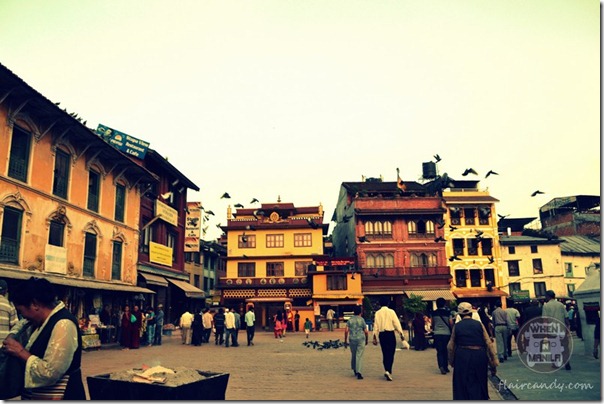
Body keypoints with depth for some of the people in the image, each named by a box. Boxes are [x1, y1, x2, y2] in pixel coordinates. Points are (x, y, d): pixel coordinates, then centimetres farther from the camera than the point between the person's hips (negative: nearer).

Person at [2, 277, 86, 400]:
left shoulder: (63, 325, -26)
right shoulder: (43, 319, 6)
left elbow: (50, 372, -29)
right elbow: (23, 324, 30)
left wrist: (21, 352, -18)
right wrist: (12, 336, 8)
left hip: (54, 397, -10)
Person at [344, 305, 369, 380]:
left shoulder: (350, 320, 3)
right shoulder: (362, 319, -2)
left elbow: (346, 330, -2)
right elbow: (366, 331, -2)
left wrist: (345, 340, 5)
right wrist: (367, 339, 13)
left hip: (352, 339, 2)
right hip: (361, 339, -2)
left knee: (353, 355, 18)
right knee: (359, 356, -4)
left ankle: (354, 370, 30)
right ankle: (358, 372, -14)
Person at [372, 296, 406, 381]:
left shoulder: (377, 313, 1)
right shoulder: (391, 312, -5)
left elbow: (376, 326, 2)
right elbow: (397, 323, -6)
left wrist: (375, 337, 7)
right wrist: (401, 334, 0)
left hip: (382, 334, 3)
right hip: (390, 334, -3)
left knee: (385, 353, 13)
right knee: (391, 353, 1)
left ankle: (387, 370, 17)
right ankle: (388, 371, -12)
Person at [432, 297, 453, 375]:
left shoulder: (434, 313, 1)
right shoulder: (448, 312, -5)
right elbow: (451, 323, -6)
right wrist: (452, 330, 11)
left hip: (437, 334, 0)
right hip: (446, 333, 0)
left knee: (439, 351, 0)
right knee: (446, 351, 13)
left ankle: (441, 366, -18)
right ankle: (445, 367, 21)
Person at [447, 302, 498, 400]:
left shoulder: (456, 326, 1)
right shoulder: (479, 324, 1)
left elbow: (450, 347, 3)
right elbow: (489, 344, -3)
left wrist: (451, 362, 17)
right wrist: (493, 364, 2)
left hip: (462, 358, 0)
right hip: (479, 356, 0)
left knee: (463, 387, 11)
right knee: (479, 384, 15)